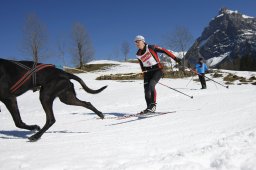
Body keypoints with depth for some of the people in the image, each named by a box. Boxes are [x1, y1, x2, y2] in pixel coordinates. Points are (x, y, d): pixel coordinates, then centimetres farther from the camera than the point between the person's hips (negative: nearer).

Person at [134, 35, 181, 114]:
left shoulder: (150, 48, -8)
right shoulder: (138, 54, 9)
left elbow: (163, 50, -8)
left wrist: (175, 58, -12)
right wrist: (145, 77, 19)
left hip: (157, 70, -6)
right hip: (148, 72, 6)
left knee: (151, 85, -24)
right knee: (146, 89, -6)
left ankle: (153, 105, -18)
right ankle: (149, 107, 3)